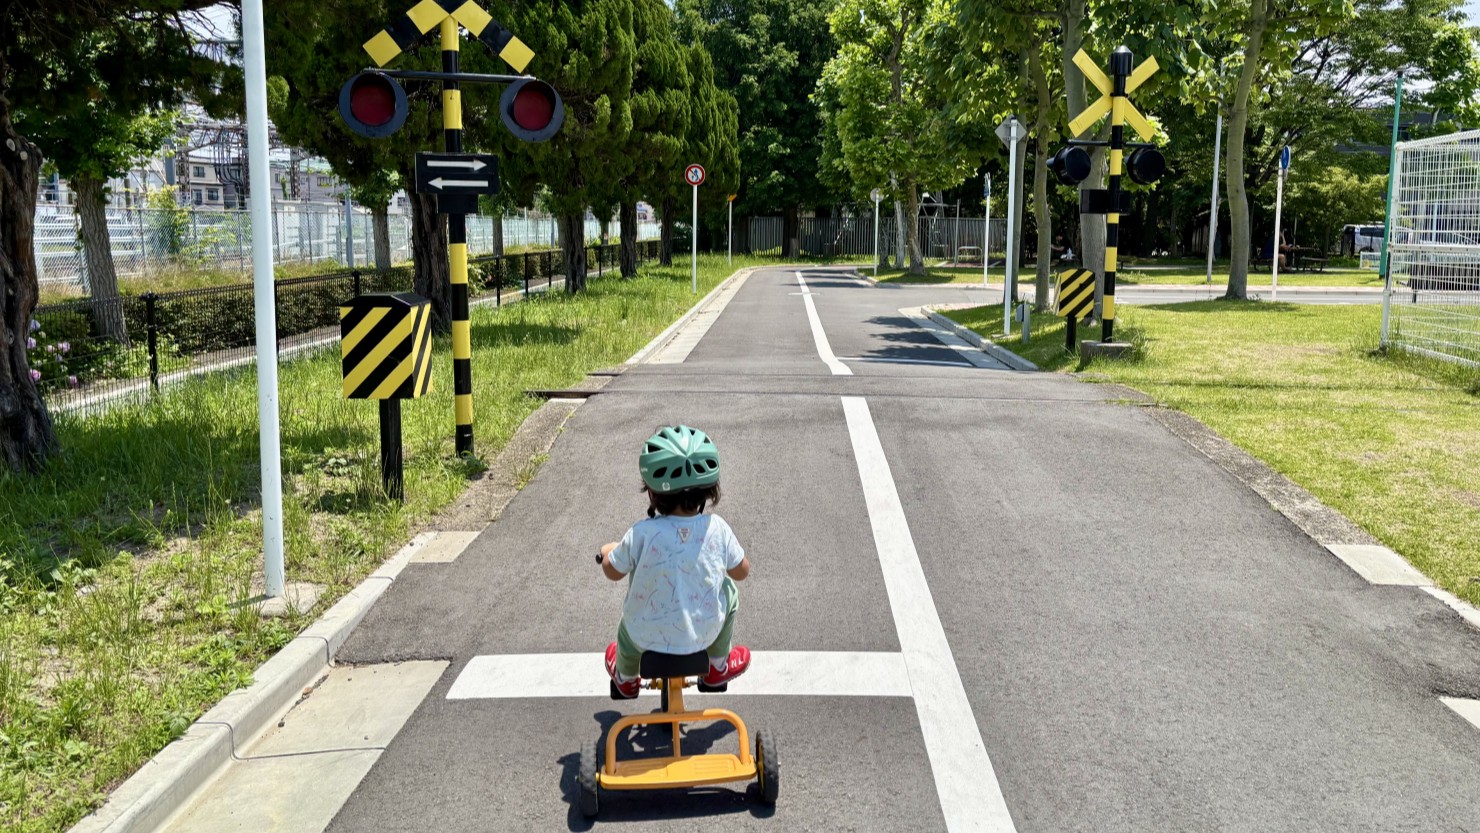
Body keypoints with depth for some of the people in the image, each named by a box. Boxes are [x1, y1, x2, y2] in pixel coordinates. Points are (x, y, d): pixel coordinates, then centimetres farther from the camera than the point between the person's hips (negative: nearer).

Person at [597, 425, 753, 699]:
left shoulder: (641, 534, -23)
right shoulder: (717, 528, -18)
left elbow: (613, 571, -7)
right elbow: (741, 572, -3)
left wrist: (608, 552, 16)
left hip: (647, 637, 0)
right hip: (704, 633, 0)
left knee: (629, 624, 34)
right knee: (729, 592, 28)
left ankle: (625, 677, 61)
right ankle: (718, 666, 42)